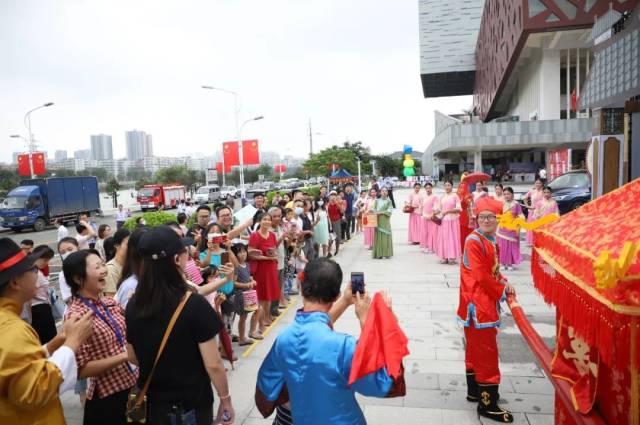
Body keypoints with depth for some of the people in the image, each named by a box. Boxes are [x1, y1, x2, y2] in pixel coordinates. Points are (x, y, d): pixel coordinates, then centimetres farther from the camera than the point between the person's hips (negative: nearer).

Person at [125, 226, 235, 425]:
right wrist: (226, 400, -5)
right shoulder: (194, 304, -24)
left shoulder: (134, 304, -8)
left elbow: (133, 358, 5)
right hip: (192, 405, -4)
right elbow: (213, 365, -20)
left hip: (153, 404, 5)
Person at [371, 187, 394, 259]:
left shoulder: (388, 201, 5)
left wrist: (381, 212, -14)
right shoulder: (377, 200, 12)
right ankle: (379, 254, 2)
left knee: (386, 236, -4)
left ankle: (387, 253, 2)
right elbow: (373, 209, 7)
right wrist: (375, 212, -14)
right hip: (378, 220, 2)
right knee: (378, 236, -2)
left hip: (385, 221, -2)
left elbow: (389, 211, -6)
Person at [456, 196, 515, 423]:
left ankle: (475, 390, 34)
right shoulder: (474, 241, -19)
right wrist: (502, 291, -8)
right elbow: (482, 277, -21)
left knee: (476, 349, 19)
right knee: (487, 351, -2)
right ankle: (488, 404, 10)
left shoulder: (490, 240, 10)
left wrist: (504, 283, 1)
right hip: (478, 305, -10)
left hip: (486, 302, 10)